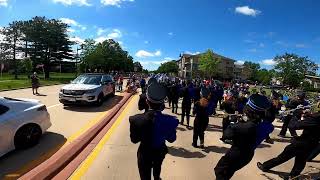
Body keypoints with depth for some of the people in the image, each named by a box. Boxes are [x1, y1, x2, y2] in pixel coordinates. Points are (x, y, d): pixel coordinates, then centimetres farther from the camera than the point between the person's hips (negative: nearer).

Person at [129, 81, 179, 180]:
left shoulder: (136, 120, -32)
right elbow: (171, 139, -10)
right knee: (157, 168, 37)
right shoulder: (170, 120, -28)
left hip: (144, 153, -3)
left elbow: (134, 140, -15)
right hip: (160, 152, 3)